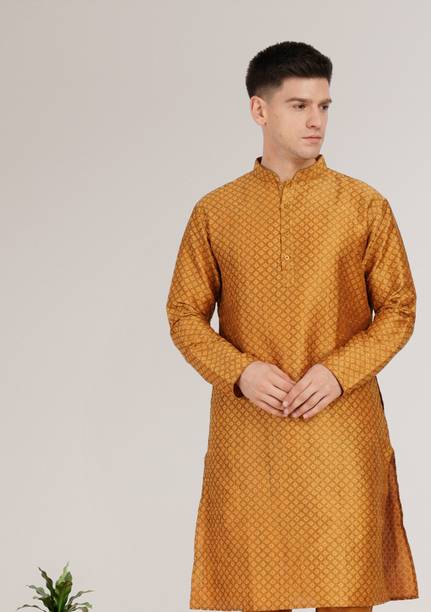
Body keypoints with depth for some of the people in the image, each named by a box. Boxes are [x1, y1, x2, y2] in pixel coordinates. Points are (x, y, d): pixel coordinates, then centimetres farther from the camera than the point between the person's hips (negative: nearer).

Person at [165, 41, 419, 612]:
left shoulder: (364, 205, 1)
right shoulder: (214, 212, 4)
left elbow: (399, 309, 3)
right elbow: (185, 314, 7)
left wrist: (339, 371, -12)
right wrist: (239, 371, -10)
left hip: (342, 427, -1)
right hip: (246, 430, 1)